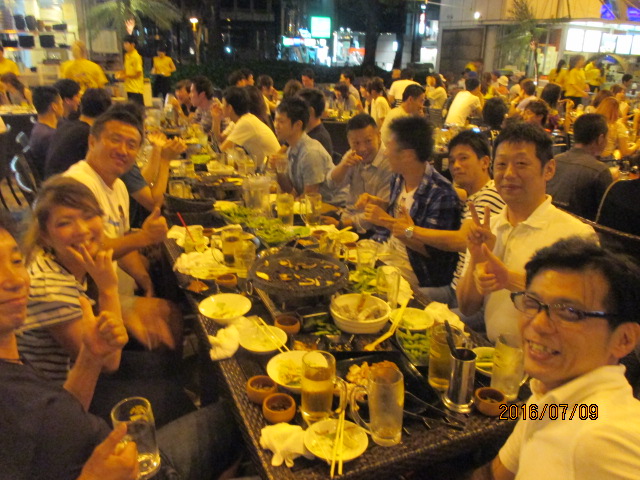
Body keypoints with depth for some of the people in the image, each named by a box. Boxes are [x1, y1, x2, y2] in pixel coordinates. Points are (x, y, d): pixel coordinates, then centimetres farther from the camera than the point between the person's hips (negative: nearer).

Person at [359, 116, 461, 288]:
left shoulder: (441, 194, -22)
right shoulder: (398, 178, 2)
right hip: (386, 253, 7)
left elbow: (432, 250, -21)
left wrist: (387, 222, -22)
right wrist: (375, 202, 0)